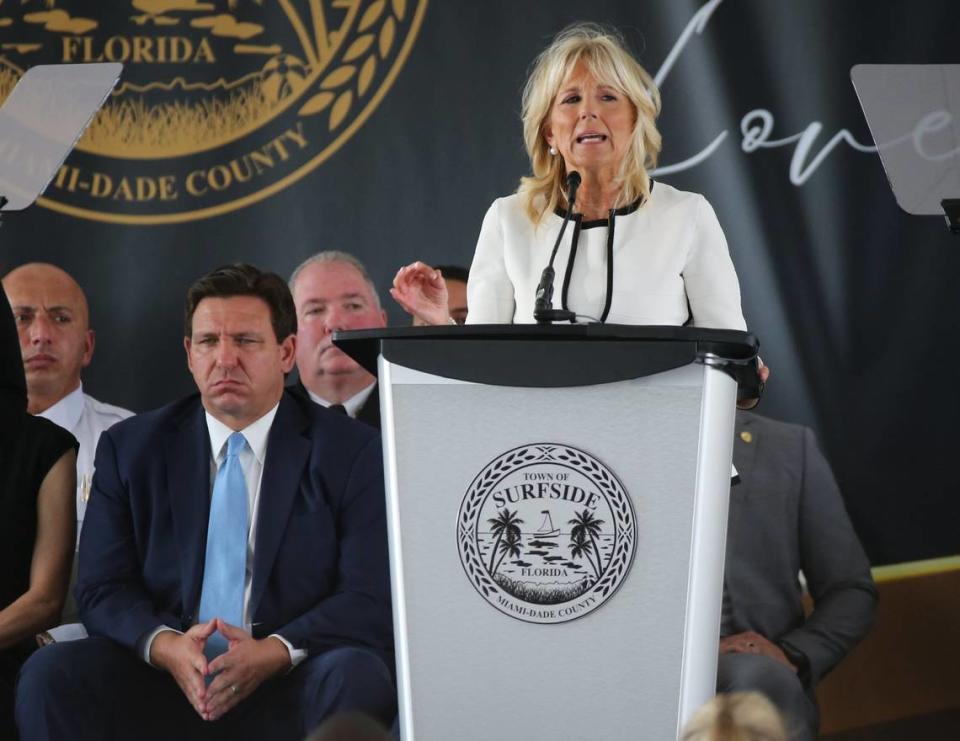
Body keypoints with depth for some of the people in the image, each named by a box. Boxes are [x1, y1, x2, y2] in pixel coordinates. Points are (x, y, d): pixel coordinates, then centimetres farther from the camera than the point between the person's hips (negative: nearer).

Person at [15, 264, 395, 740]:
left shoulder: (352, 452, 3)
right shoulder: (129, 448, 11)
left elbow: (370, 599, -4)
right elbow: (102, 589, 5)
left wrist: (275, 652, -22)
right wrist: (164, 645, -17)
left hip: (290, 692, -2)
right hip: (164, 683, 2)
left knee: (359, 678, -34)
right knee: (50, 674, -24)